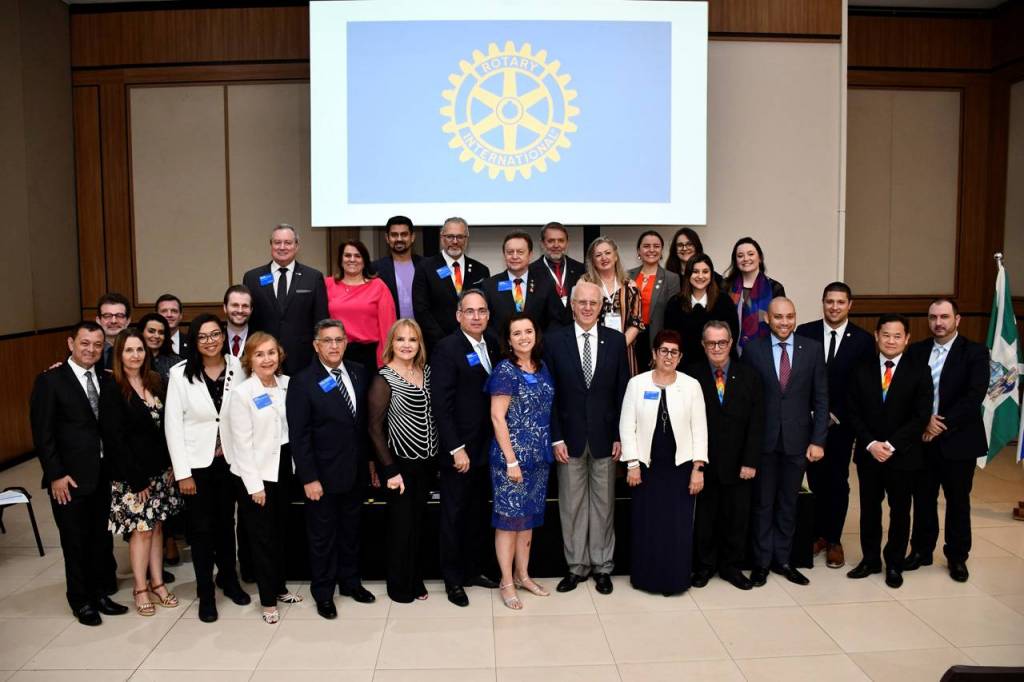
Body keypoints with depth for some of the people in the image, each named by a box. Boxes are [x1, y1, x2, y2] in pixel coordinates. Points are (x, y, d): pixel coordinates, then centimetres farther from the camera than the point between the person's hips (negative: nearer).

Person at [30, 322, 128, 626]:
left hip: (103, 475, 5)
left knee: (102, 538, 13)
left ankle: (100, 592, 29)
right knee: (75, 541, 9)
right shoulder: (50, 380, -8)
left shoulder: (106, 380, 6)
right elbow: (42, 433, -10)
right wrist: (55, 475, -13)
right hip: (69, 478, -4)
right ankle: (81, 601, 25)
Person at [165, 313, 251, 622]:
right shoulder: (181, 374, -10)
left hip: (230, 460, 2)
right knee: (201, 528, 7)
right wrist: (182, 473, -10)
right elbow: (172, 424, -9)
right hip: (197, 461, -2)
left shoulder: (237, 368, -6)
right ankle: (206, 593, 22)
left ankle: (229, 579, 37)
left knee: (226, 522, 17)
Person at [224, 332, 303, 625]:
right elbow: (242, 444, -13)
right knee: (261, 537, 7)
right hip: (255, 474, -5)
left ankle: (279, 587, 34)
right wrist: (254, 485, -14)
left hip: (283, 467, 5)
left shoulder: (287, 385, 0)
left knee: (281, 531, 17)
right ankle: (268, 600, 18)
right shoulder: (242, 394, -13)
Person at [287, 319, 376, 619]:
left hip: (355, 471, 4)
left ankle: (350, 582, 36)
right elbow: (298, 435, -13)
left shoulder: (359, 373, 2)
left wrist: (370, 460, 7)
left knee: (351, 531, 19)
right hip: (323, 475, -4)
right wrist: (309, 478, -15)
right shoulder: (302, 382, -12)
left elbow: (366, 420, 7)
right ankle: (323, 593, 26)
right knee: (322, 537, 10)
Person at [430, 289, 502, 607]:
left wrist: (496, 443, 3)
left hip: (486, 447, 6)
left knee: (478, 513, 17)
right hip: (458, 450, -6)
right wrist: (456, 449, -19)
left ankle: (473, 570, 32)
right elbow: (440, 405, -18)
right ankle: (453, 580, 22)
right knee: (454, 516, 8)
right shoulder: (447, 349, -14)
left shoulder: (492, 344, 5)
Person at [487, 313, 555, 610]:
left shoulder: (542, 368, 8)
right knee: (509, 517, 2)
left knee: (529, 516, 15)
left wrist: (552, 446, 8)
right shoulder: (505, 370, -10)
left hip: (538, 457, 6)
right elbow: (497, 417, -14)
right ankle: (506, 582, 14)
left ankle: (522, 574, 28)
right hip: (512, 456, -6)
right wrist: (511, 460, -16)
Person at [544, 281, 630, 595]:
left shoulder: (616, 340, 1)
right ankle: (576, 565, 22)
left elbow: (622, 391, 2)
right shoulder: (556, 341, -2)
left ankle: (602, 566, 24)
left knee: (604, 504, 10)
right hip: (570, 436, -1)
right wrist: (556, 438, -7)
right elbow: (550, 394, -2)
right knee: (571, 505, 8)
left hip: (604, 436, 1)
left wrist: (620, 436, -2)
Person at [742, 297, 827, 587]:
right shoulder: (753, 350, -3)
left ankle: (782, 559, 26)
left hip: (797, 440, 1)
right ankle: (762, 561, 21)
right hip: (763, 440, -1)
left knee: (788, 503, 13)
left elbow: (821, 398, 1)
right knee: (763, 503, 9)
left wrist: (818, 440, -4)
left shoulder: (812, 349, 1)